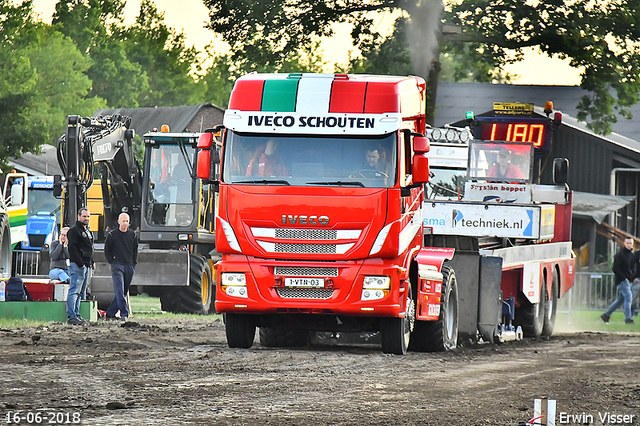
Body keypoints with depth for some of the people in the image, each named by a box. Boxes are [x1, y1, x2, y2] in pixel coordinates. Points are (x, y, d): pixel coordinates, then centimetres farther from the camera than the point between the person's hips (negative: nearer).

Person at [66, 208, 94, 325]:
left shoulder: (88, 232, 21)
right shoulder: (74, 230, -7)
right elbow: (72, 247, -15)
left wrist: (91, 262, 15)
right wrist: (80, 263, -19)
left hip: (86, 266, 9)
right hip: (77, 266, -9)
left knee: (81, 293, 10)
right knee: (74, 291, -11)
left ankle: (76, 314, 14)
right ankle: (71, 317, -15)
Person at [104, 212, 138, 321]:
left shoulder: (132, 235, 11)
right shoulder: (112, 235, 1)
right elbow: (107, 251, 7)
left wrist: (133, 264, 9)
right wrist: (112, 262, -3)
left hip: (129, 267, 4)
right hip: (117, 266, -4)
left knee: (123, 292, 7)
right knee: (119, 291, -15)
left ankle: (110, 313, 16)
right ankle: (124, 314, -19)